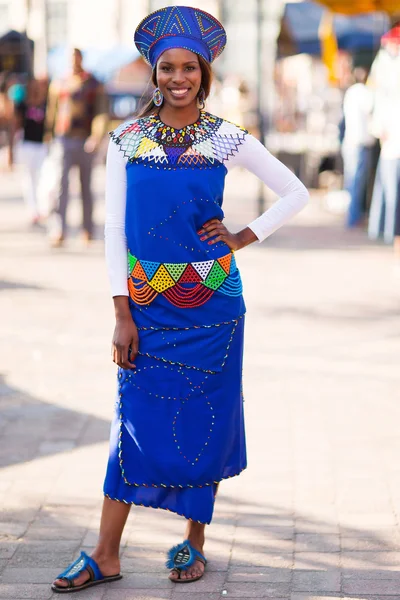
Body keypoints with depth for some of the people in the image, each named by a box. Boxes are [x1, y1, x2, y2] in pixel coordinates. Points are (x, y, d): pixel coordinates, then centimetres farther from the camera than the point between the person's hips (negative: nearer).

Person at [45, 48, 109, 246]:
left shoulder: (94, 85, 1)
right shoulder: (58, 85, 7)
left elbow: (101, 113, -7)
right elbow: (52, 112, 14)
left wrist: (96, 137, -21)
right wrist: (49, 135, 12)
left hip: (85, 142, 0)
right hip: (63, 141, 0)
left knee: (86, 186, 11)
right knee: (60, 185, -15)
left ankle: (88, 229, 24)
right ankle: (58, 231, -23)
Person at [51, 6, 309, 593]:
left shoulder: (227, 138, -2)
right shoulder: (127, 140, 0)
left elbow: (296, 193, 7)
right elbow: (115, 231, 0)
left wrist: (242, 238, -2)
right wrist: (122, 314, -5)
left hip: (210, 302, -1)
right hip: (146, 303, 1)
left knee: (205, 417, 5)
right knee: (136, 418, 1)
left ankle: (194, 540, 20)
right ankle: (106, 554, 5)